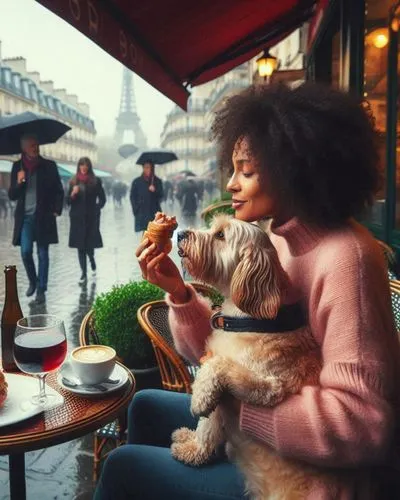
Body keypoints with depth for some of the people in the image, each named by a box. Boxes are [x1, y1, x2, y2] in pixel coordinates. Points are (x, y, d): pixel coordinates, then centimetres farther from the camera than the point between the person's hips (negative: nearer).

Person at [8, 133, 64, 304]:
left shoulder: (49, 165, 1)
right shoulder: (17, 166, 5)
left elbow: (59, 191, 5)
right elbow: (12, 195, 5)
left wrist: (56, 210, -7)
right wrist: (18, 182, -14)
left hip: (44, 217, -1)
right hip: (25, 217, 1)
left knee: (43, 254, 2)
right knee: (25, 252, -4)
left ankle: (41, 289, 11)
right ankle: (32, 281, 22)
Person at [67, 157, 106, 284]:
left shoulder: (96, 181, 2)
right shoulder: (74, 182, 6)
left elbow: (102, 199, 6)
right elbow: (69, 201, 5)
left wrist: (96, 209, -3)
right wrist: (73, 193, -13)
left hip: (91, 218, -1)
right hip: (78, 218, 1)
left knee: (89, 245, -1)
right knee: (80, 247, 1)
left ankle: (92, 261, 32)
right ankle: (84, 273, 7)